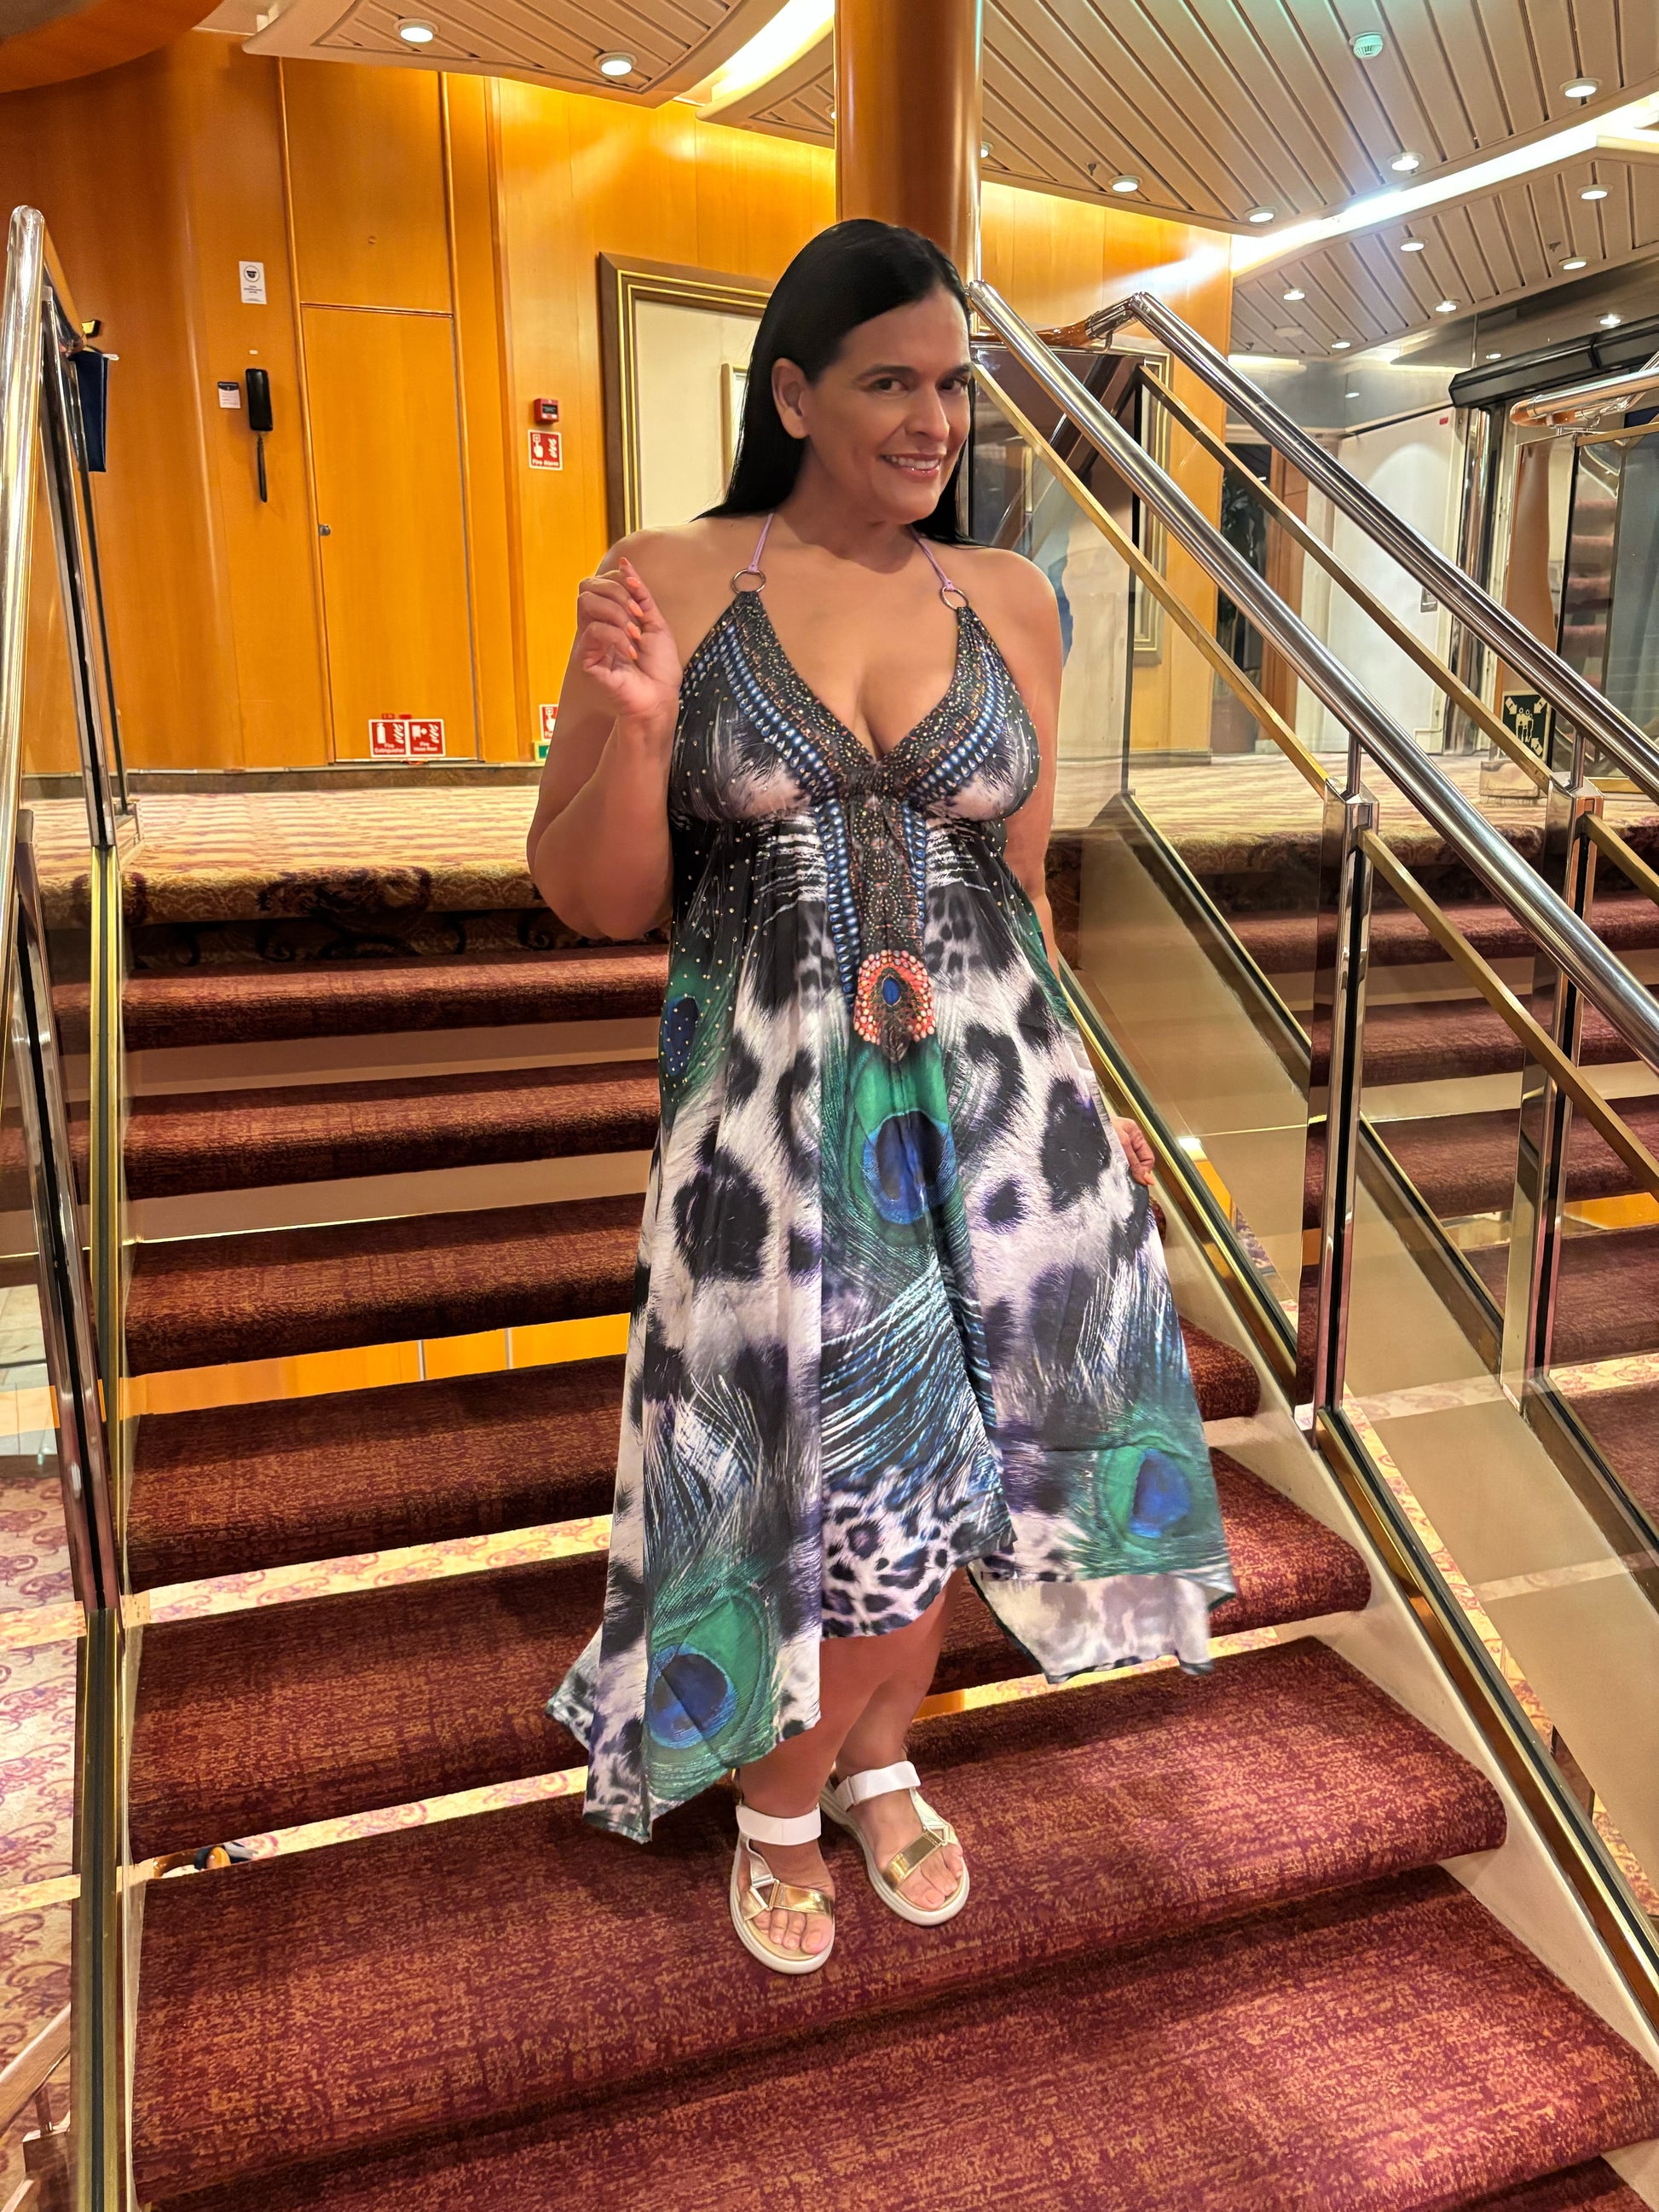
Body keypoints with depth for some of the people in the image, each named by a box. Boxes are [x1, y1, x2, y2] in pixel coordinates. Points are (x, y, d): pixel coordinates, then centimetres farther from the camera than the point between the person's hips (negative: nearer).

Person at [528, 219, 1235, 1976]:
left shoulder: (1007, 599, 4)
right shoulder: (664, 585, -3)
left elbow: (1021, 884, 11)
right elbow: (591, 901, -3)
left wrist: (1077, 1101, 11)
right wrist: (640, 729, -20)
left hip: (990, 1090, 3)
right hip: (775, 1104, -3)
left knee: (939, 1451, 12)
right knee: (827, 1462, 4)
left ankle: (875, 1757, 42)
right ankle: (782, 1798, 36)